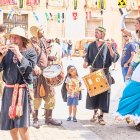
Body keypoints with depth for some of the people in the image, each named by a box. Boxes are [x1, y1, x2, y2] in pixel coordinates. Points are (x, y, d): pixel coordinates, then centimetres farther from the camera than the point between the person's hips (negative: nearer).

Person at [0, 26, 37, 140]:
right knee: (10, 123, 11)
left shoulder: (30, 52, -2)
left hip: (22, 90, -4)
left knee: (22, 124, -10)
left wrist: (18, 54, -18)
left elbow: (28, 68, -15)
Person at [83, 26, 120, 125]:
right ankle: (95, 113, 26)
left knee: (103, 93, -3)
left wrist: (110, 49, -27)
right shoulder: (91, 45, 7)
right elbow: (88, 58, 14)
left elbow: (115, 58, -13)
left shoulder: (107, 45, -4)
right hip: (93, 72, 4)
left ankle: (101, 116, 3)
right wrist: (86, 63, -7)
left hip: (104, 73, -4)